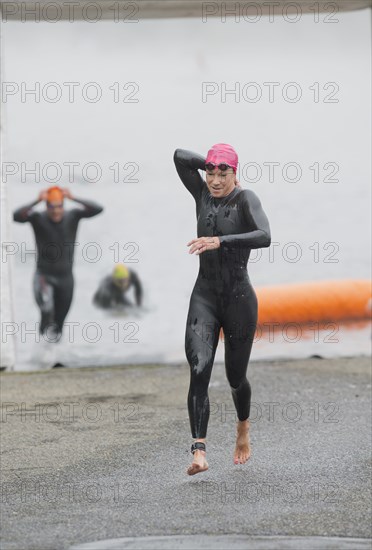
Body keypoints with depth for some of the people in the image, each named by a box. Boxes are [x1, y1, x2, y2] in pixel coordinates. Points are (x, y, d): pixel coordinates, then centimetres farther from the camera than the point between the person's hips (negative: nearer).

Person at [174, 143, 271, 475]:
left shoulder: (246, 199, -9)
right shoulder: (203, 195, 6)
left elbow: (264, 237, -27)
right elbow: (180, 156, 2)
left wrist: (220, 241, -35)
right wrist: (213, 165, 4)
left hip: (239, 298, -3)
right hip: (204, 296, 3)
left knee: (235, 376, 11)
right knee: (199, 370, -17)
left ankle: (243, 427, 44)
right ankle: (199, 452, -25)